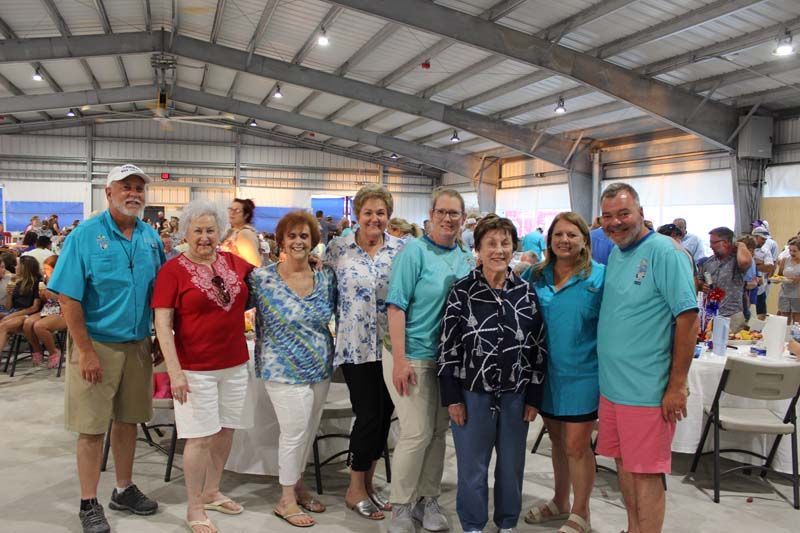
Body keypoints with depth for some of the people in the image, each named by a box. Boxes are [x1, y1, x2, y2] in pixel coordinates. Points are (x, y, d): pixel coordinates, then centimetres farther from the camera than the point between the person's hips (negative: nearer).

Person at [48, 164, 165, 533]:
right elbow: (68, 297, -12)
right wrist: (86, 350, -16)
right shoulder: (85, 235, -10)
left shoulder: (152, 238, 5)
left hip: (138, 345, 5)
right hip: (97, 344, -4)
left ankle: (124, 490, 31)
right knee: (92, 427, 3)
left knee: (128, 420, 15)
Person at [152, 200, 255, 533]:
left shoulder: (234, 263, 5)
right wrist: (175, 372, -17)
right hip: (196, 368, -5)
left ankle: (212, 492, 35)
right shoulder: (172, 270, -8)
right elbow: (162, 324, -11)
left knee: (225, 431, 15)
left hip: (235, 364, 5)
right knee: (201, 437, 1)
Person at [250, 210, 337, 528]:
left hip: (321, 368, 5)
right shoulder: (263, 278, -11)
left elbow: (332, 314, 12)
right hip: (284, 369, -5)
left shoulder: (325, 278, 1)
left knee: (309, 431, 15)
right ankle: (286, 500, 15)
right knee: (294, 433, -3)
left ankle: (298, 484, 35)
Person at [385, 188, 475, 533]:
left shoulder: (466, 258, 9)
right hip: (412, 357, -6)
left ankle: (428, 500, 28)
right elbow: (396, 306, -14)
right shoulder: (415, 251, -9)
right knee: (417, 433, -3)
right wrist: (400, 360, -18)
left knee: (438, 431, 13)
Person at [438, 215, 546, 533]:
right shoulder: (462, 291, -6)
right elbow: (448, 348, -5)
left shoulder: (527, 292, 2)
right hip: (472, 394, -2)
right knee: (472, 467, 8)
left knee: (512, 466, 14)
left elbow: (539, 348, 5)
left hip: (517, 396, 2)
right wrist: (452, 398, -7)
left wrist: (534, 398, 3)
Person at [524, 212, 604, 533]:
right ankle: (560, 502, 38)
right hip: (547, 373, 5)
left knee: (576, 446, 2)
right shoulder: (536, 275, 3)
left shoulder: (599, 277, -9)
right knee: (557, 440, 19)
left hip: (581, 374, -4)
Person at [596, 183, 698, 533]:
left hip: (646, 390, -7)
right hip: (610, 385, 7)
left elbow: (687, 318, -14)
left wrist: (677, 385, -15)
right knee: (623, 464, 17)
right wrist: (609, 375, 13)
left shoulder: (664, 252, -12)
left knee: (646, 473, 2)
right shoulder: (613, 255, 10)